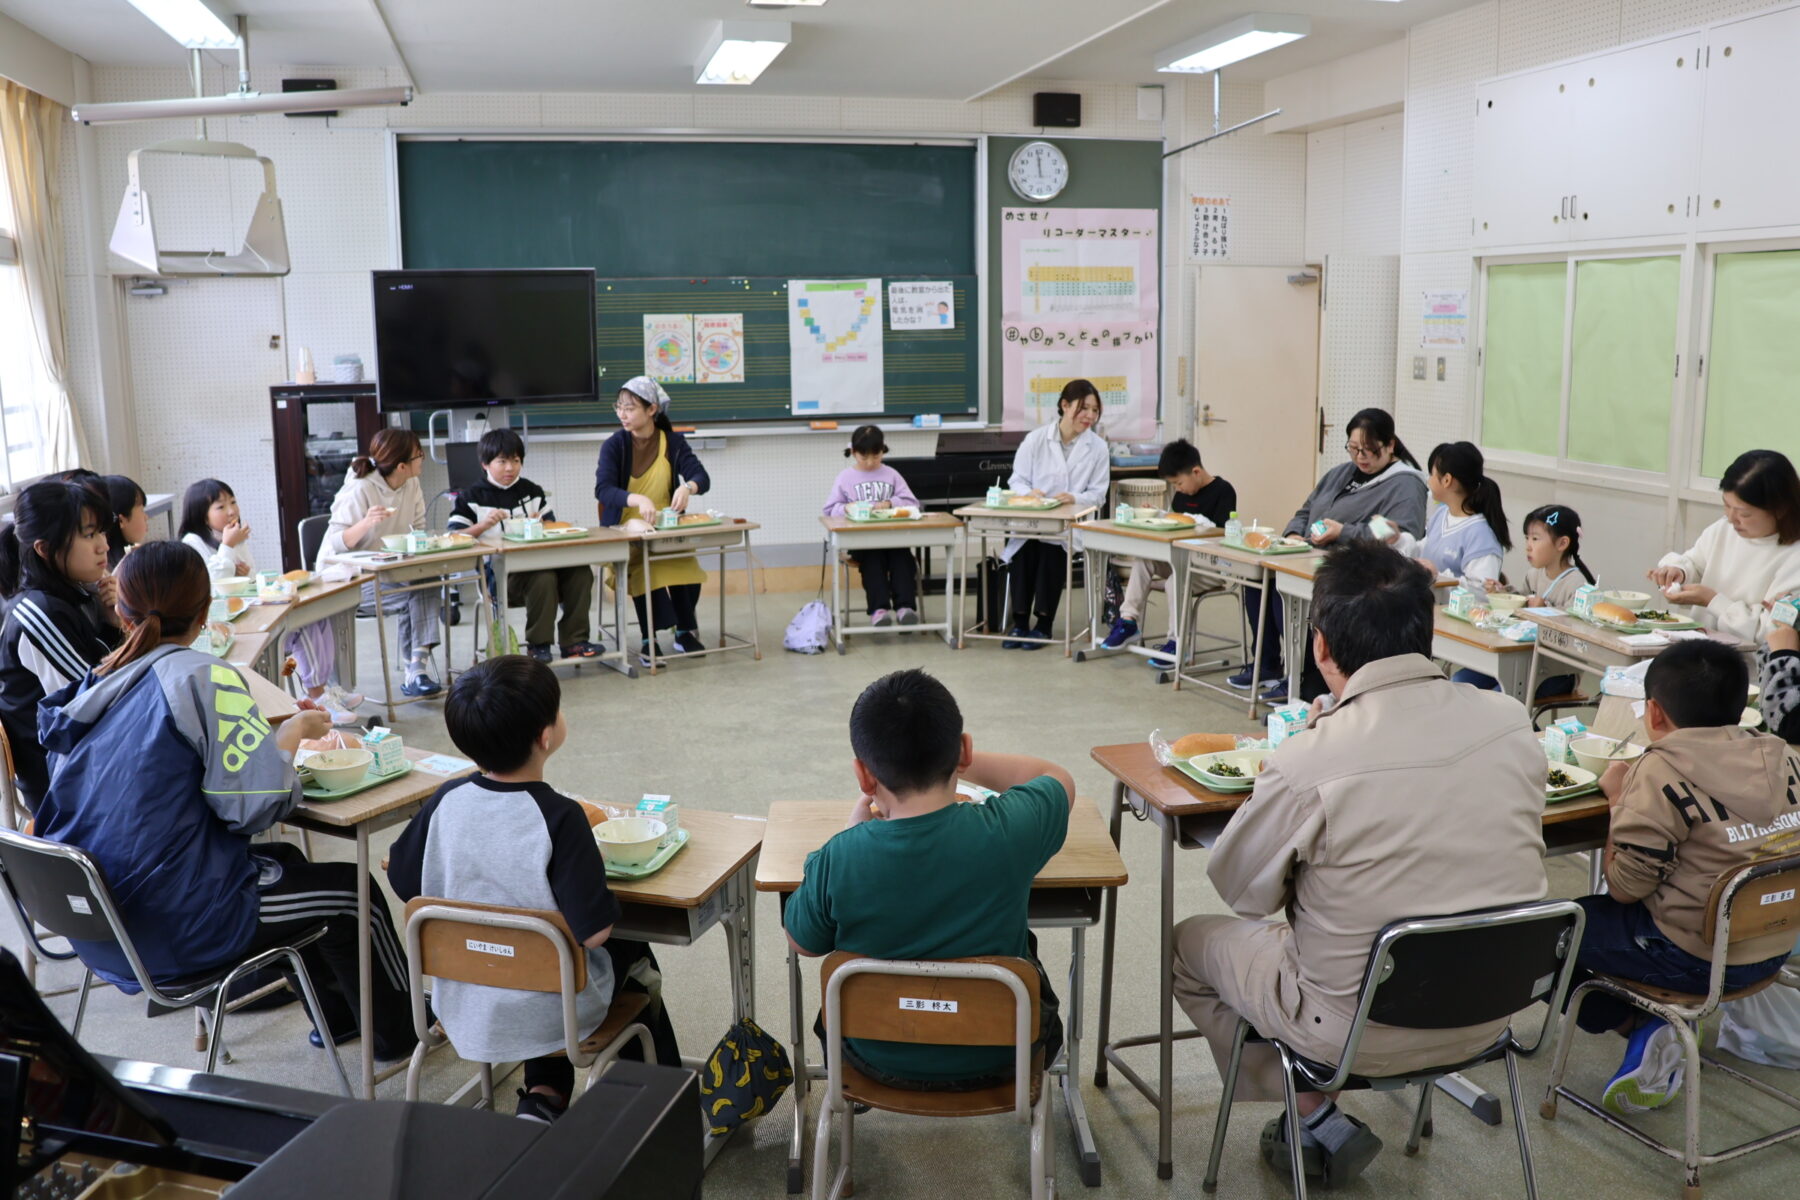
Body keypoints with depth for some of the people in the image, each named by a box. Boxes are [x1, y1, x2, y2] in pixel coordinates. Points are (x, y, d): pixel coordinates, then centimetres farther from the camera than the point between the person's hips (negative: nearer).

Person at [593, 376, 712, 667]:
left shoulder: (673, 442, 3)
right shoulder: (614, 445, -4)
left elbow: (702, 477, -7)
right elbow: (602, 489, -19)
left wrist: (688, 487, -33)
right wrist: (638, 499, -38)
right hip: (624, 532, -2)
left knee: (686, 562, -28)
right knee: (642, 565, -32)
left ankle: (685, 631, -9)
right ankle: (649, 640, -25)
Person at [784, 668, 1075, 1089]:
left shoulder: (837, 861, -28)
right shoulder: (1008, 832, -28)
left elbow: (804, 944, -5)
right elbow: (1059, 780, -2)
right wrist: (947, 761, 2)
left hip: (881, 1063, 0)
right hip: (996, 1060, 0)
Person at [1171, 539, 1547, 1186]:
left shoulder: (1309, 764, -26)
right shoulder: (1512, 722, -11)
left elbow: (1242, 890, -9)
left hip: (1361, 1034, -5)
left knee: (1192, 940, 17)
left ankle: (1320, 1124, 16)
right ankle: (1327, 1126, 30)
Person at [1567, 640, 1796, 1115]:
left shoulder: (1662, 773, -21)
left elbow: (1624, 888, -16)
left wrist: (1620, 800, -6)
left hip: (1696, 959, -7)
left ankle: (1641, 1028, 4)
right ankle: (1652, 1042, 20)